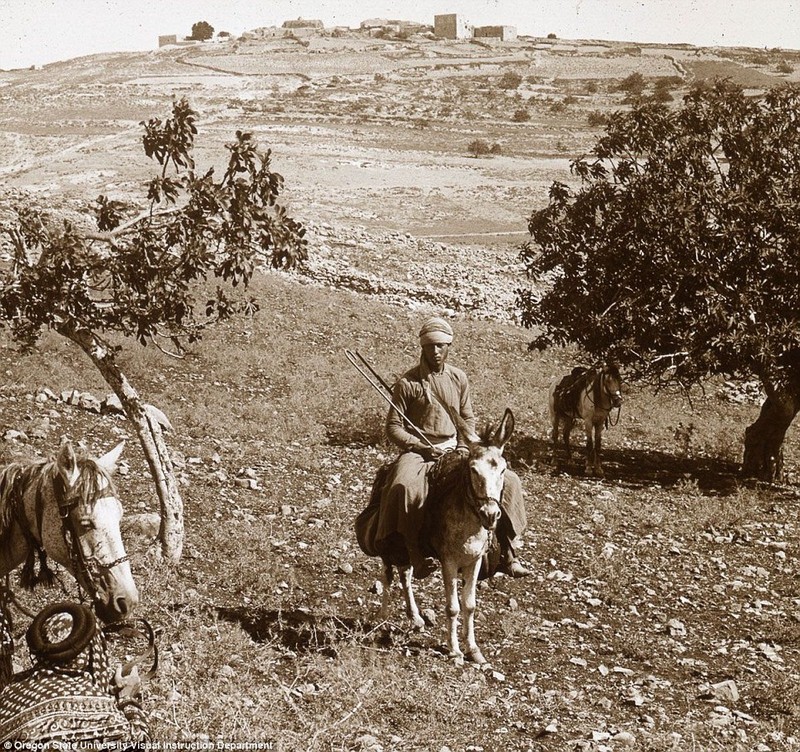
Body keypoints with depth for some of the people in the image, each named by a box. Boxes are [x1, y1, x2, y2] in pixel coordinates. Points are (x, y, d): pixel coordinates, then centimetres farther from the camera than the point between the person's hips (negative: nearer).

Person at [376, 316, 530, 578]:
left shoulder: (459, 378, 10)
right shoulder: (407, 383, -4)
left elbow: (468, 418, 18)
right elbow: (393, 428, -3)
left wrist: (466, 446, -1)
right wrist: (422, 447, -16)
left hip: (454, 450, 4)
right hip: (418, 451, -4)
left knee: (508, 481, -11)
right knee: (405, 487, -39)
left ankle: (507, 554, -5)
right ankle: (418, 554, -25)